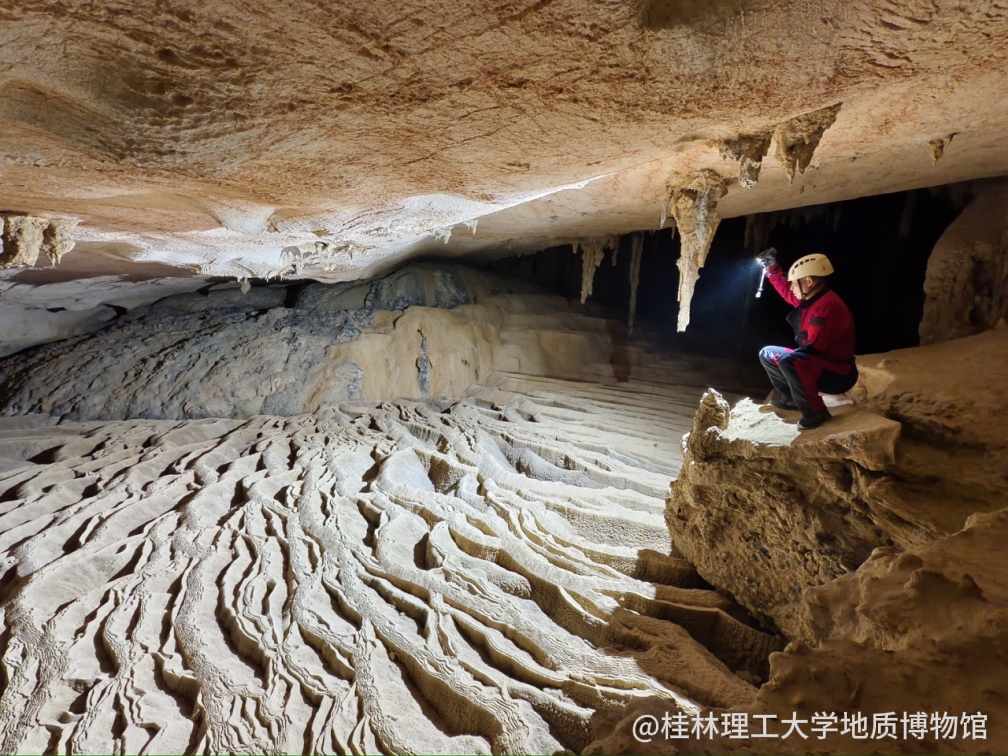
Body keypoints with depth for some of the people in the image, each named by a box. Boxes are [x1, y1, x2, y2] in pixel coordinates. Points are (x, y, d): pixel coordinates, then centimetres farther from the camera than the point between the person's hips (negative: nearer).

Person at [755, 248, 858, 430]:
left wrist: (785, 355, -15)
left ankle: (815, 411, -22)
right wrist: (771, 268, 19)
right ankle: (792, 398, 12)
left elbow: (813, 347, -30)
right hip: (818, 366, 10)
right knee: (766, 354, 11)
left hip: (838, 375, -10)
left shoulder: (828, 306, -25)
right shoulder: (811, 299, 4)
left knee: (787, 360, -36)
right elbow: (785, 291, 24)